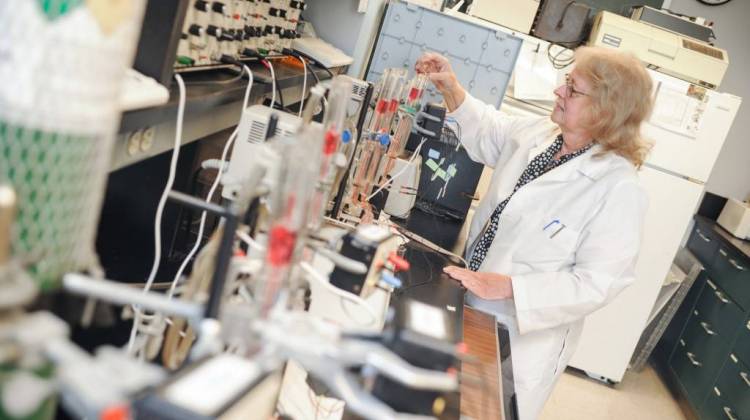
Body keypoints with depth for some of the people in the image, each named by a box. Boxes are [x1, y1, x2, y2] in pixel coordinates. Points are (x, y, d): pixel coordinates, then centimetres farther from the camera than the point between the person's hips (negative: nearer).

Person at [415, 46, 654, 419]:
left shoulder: (620, 190, -25)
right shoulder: (536, 133, -4)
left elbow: (597, 283, -26)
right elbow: (486, 131, 17)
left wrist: (506, 286, -31)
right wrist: (451, 87, 2)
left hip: (522, 336, -6)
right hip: (470, 307, 7)